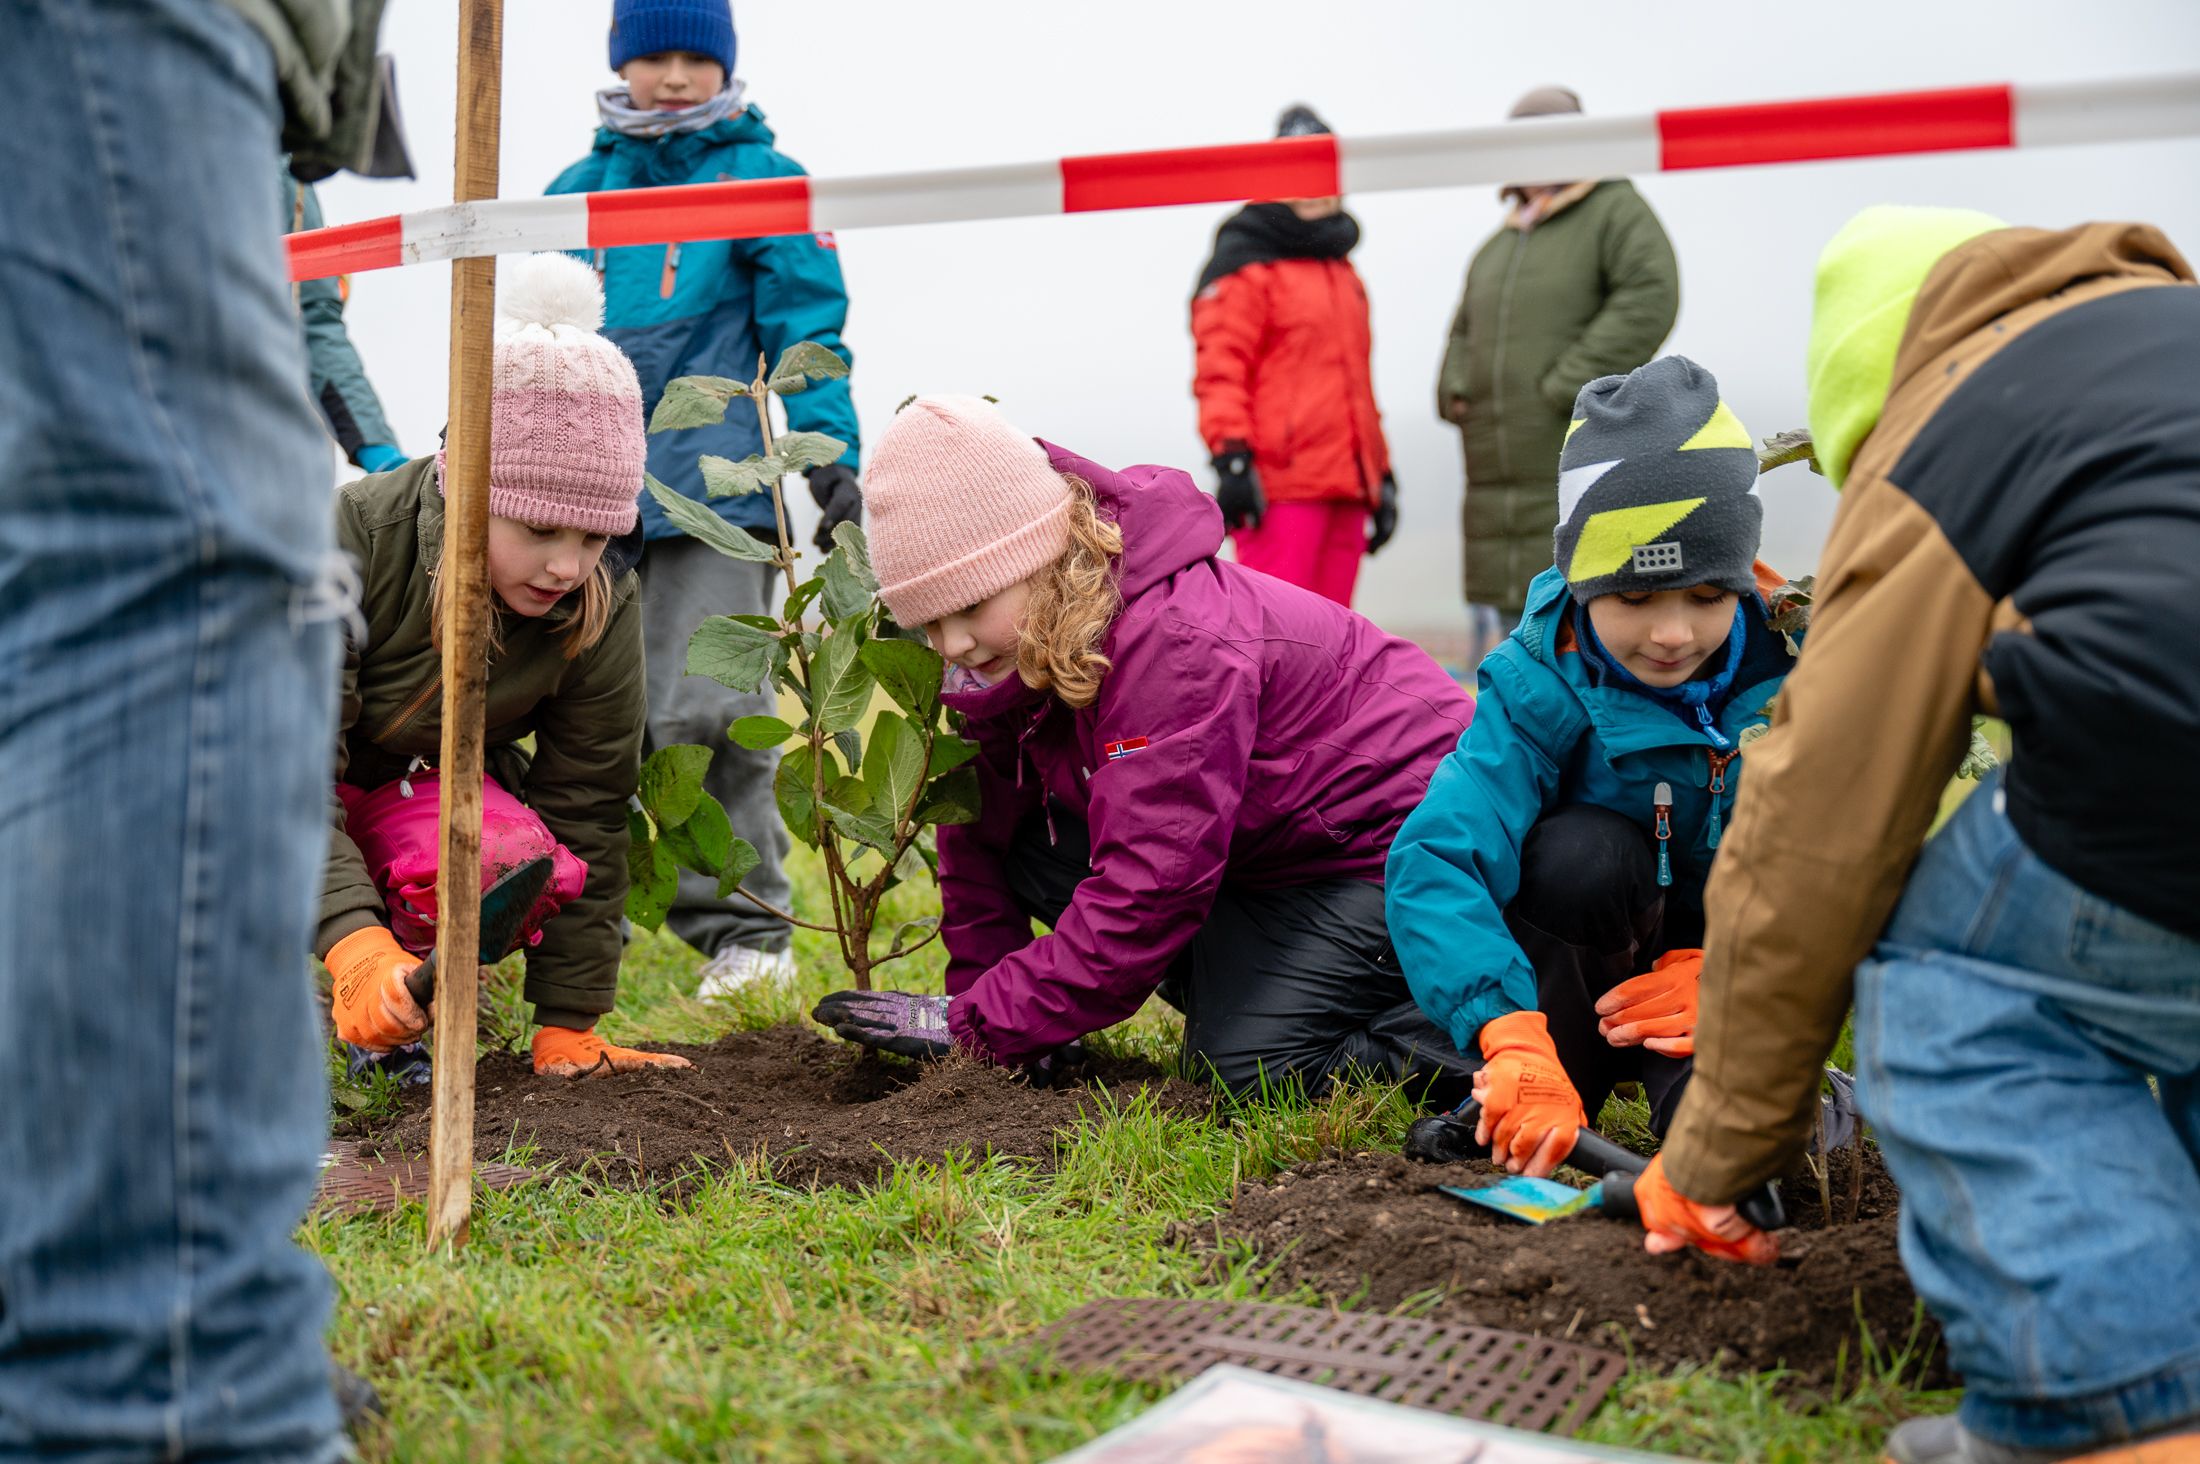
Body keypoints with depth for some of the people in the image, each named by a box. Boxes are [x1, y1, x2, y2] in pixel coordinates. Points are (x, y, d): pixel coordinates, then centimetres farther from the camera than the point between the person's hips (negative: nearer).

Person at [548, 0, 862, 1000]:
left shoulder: (766, 181, 5)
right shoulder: (577, 189, 16)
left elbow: (807, 334, 0)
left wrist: (829, 456, -11)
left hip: (717, 485, -4)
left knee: (703, 711, -10)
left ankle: (746, 930, 1)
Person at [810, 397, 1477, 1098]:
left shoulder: (1175, 645, -32)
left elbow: (1145, 896, -33)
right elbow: (982, 828, 3)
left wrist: (976, 1026, -28)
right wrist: (980, 998, -4)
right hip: (1266, 853, 9)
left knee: (1246, 1065, -23)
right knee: (1032, 855, -8)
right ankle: (1239, 999, 0)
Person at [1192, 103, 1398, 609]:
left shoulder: (1342, 270, 26)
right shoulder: (1244, 262, 1)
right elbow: (1219, 369, -10)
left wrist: (1380, 470, 24)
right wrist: (1231, 455, -21)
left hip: (1346, 488, 8)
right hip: (1279, 486, -8)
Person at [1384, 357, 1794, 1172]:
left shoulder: (1791, 671, -17)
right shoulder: (1541, 684, -24)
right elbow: (1434, 859, -37)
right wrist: (1510, 1033, -51)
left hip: (1731, 953, -1)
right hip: (1571, 965, 2)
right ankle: (1544, 1095, -15)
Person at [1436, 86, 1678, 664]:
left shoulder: (1616, 211, 0)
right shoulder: (1499, 244, 22)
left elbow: (1649, 299, -15)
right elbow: (1465, 330, 31)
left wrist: (1568, 384, -18)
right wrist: (1456, 390, 9)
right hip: (1496, 474, 7)